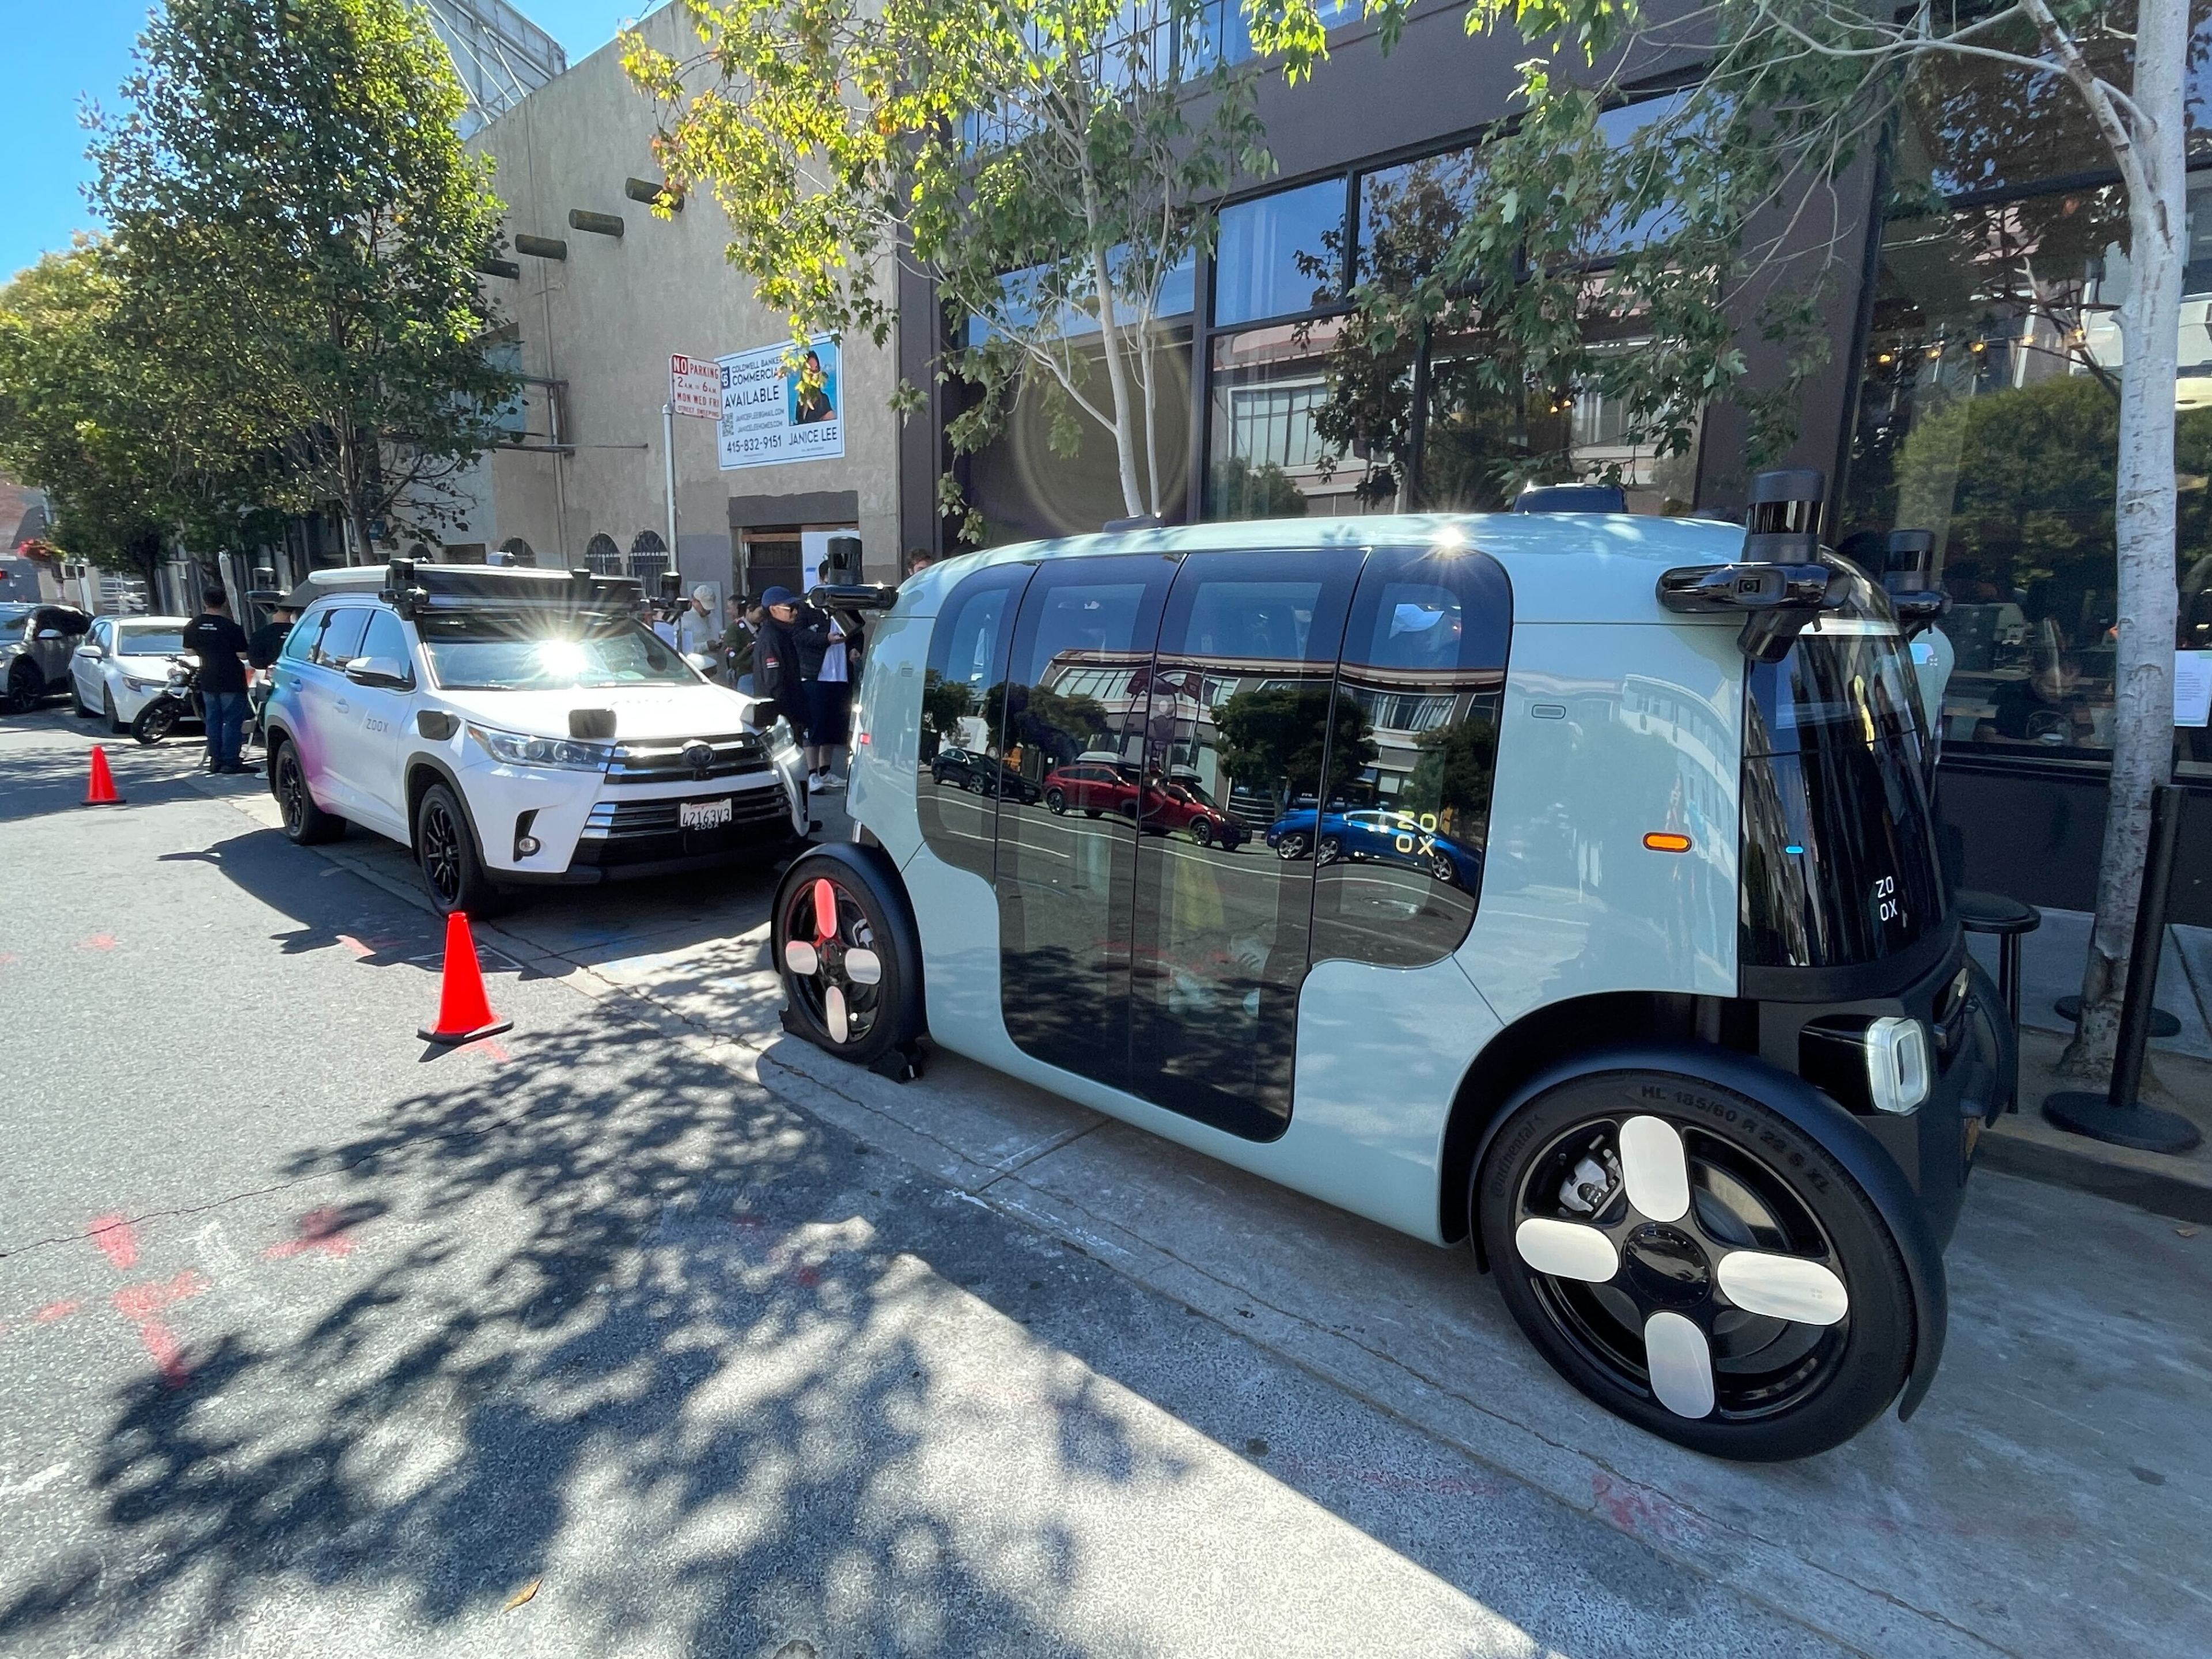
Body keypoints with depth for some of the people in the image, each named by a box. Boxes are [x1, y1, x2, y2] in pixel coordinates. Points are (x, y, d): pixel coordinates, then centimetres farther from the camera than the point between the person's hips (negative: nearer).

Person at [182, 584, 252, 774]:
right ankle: (230, 761, -4)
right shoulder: (231, 628, -16)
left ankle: (215, 759, 17)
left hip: (207, 681, 6)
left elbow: (189, 651, 13)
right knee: (233, 721, -2)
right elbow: (243, 655, -14)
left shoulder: (192, 626, 3)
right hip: (231, 682, -6)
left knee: (213, 720, 14)